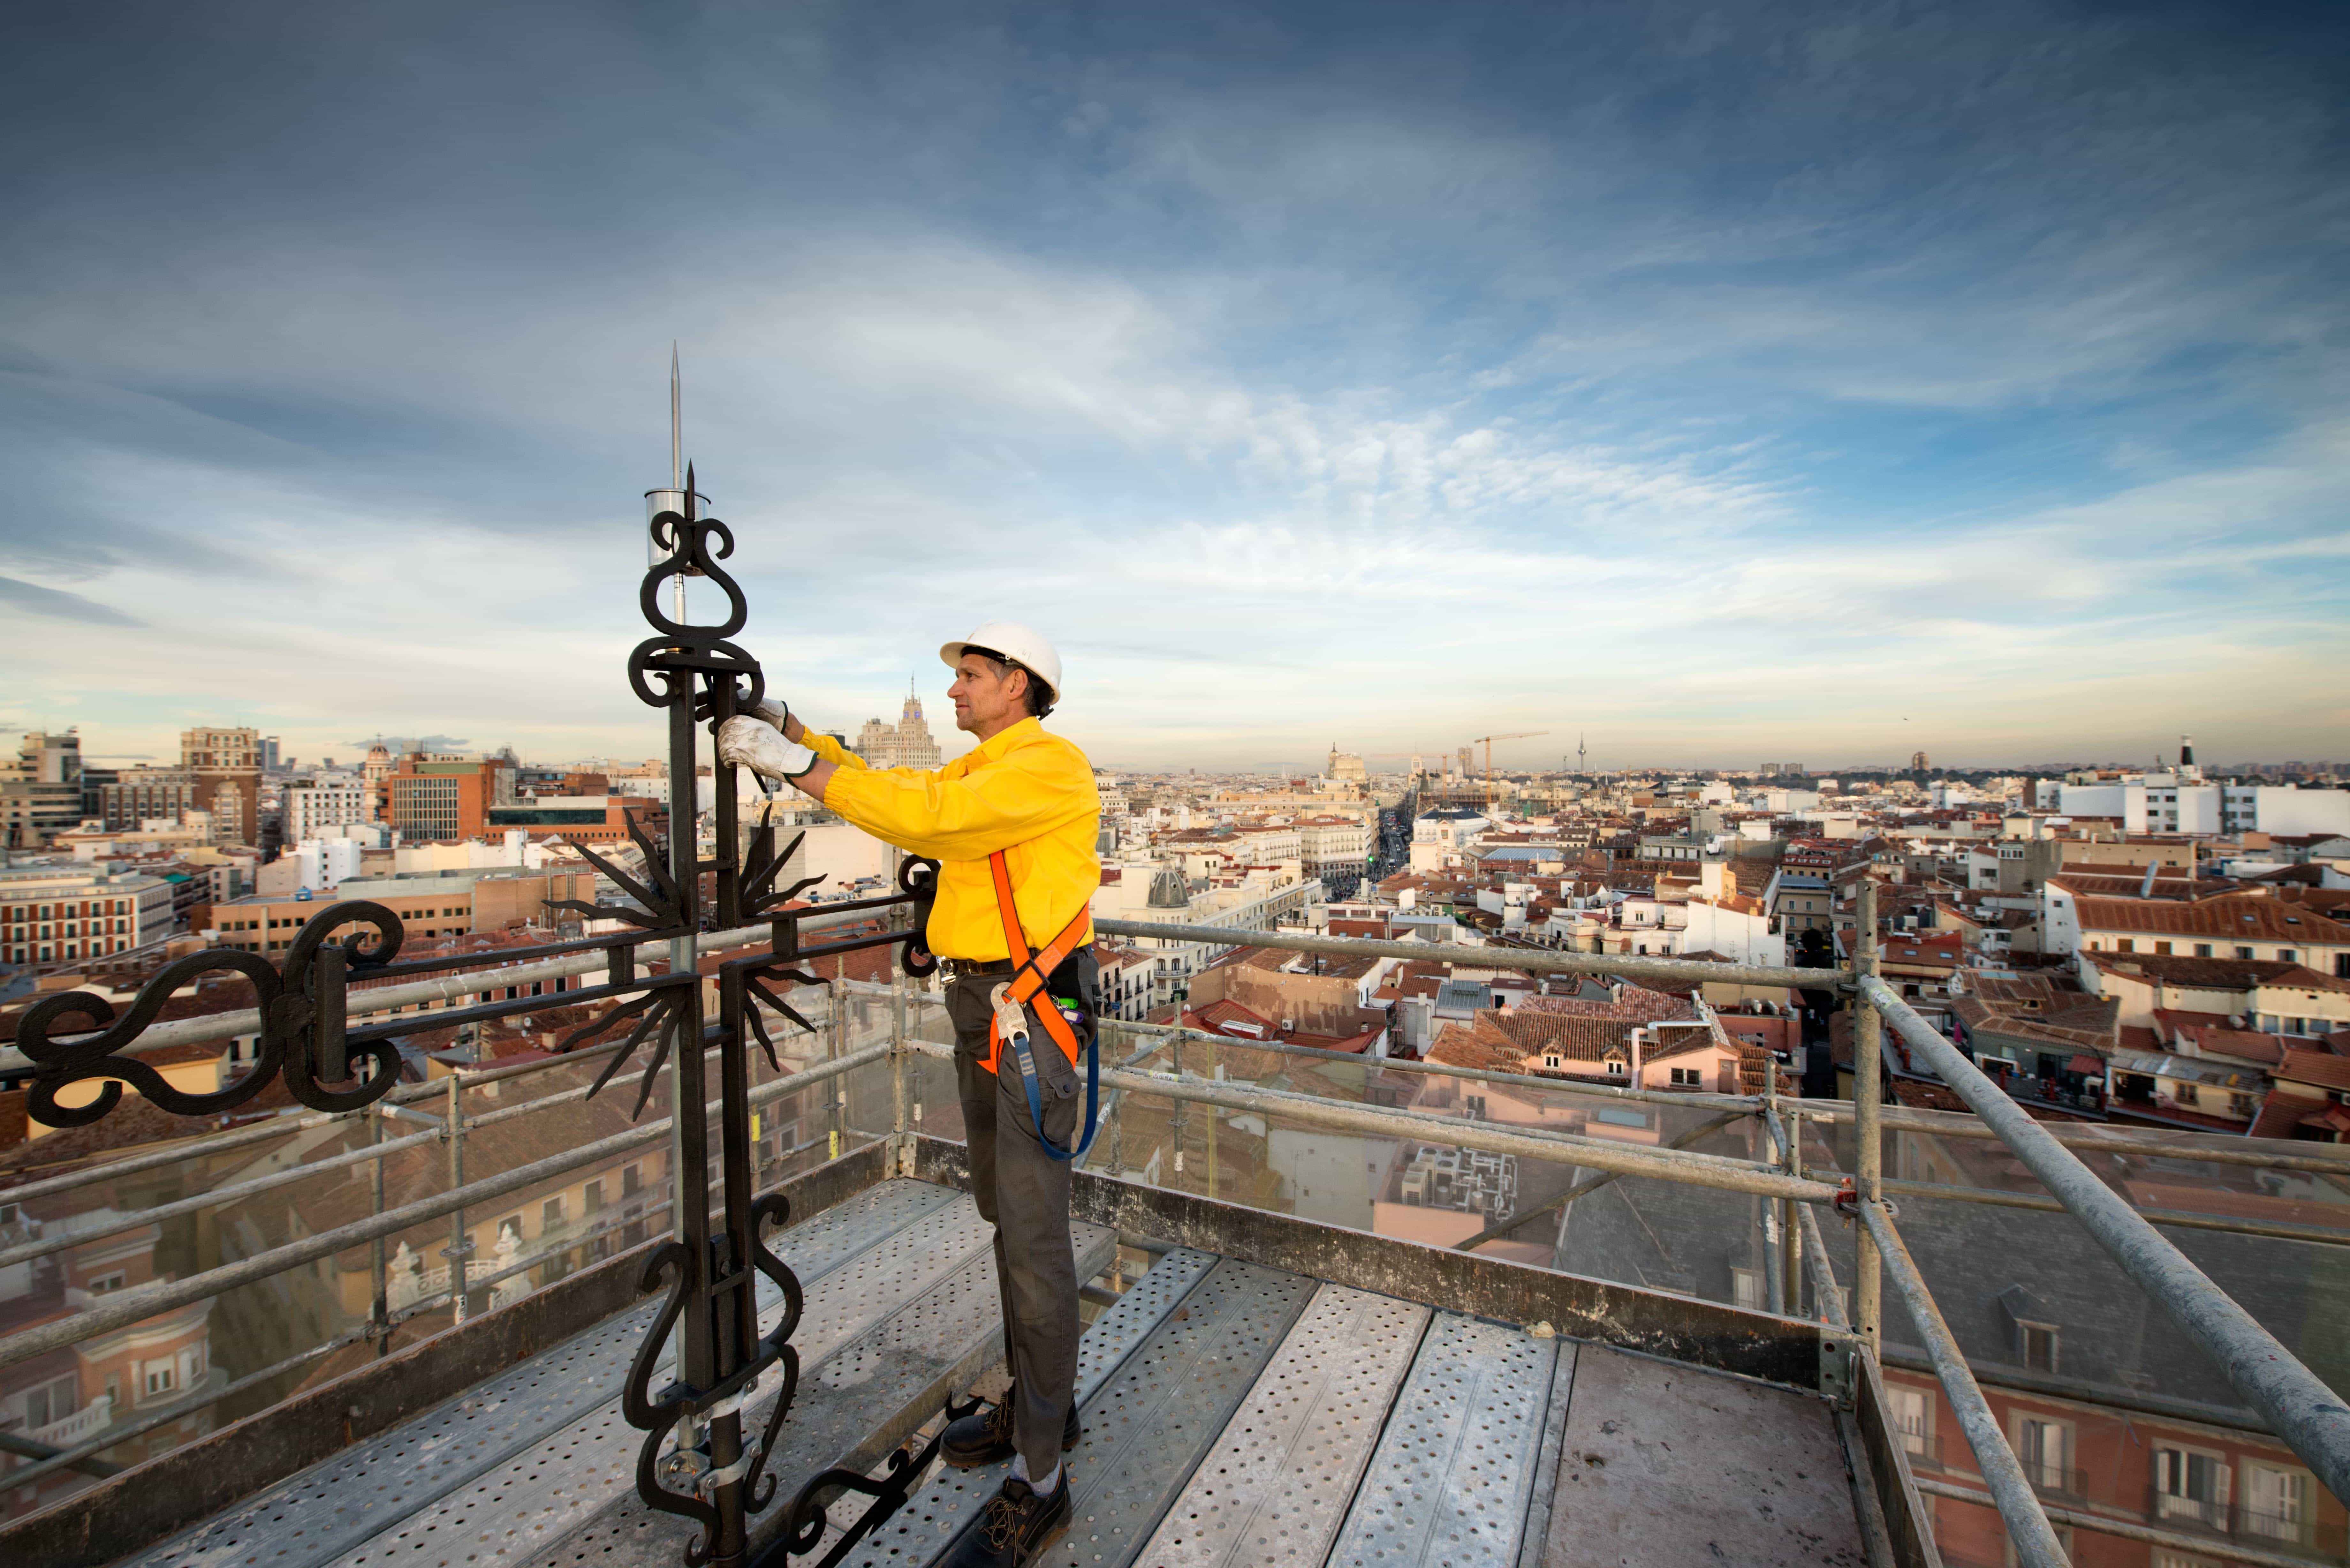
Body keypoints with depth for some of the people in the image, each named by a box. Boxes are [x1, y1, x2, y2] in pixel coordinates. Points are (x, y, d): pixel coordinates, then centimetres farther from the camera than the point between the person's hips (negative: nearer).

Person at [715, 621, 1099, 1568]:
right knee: (1005, 1214, 19)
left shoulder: (1050, 765, -14)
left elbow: (921, 812, -24)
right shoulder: (975, 772, 16)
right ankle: (1038, 1403, 38)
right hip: (978, 1006, 10)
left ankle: (1038, 1484, 14)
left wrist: (795, 764, -18)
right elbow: (890, 797, 10)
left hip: (1035, 1013, -9)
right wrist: (794, 734, 5)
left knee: (1032, 1235, -2)